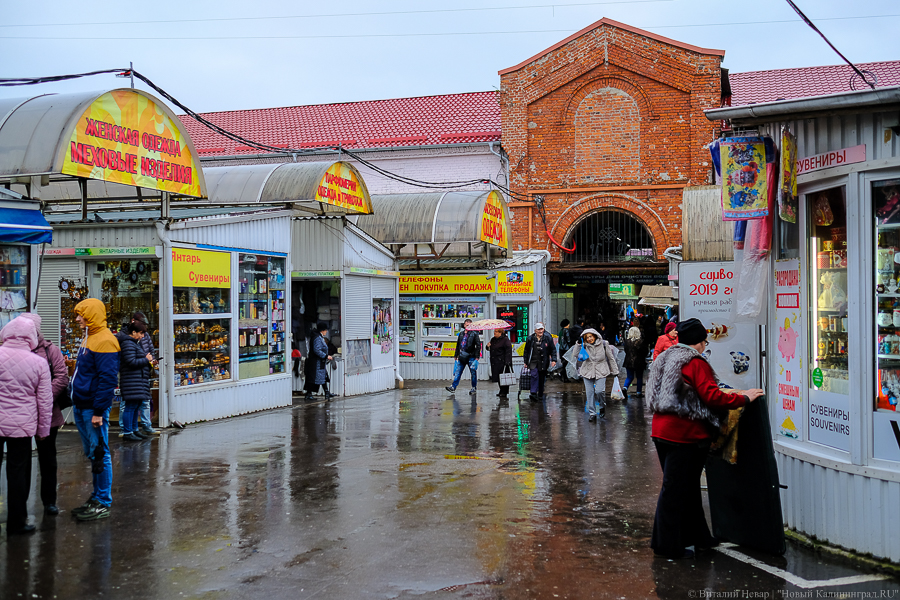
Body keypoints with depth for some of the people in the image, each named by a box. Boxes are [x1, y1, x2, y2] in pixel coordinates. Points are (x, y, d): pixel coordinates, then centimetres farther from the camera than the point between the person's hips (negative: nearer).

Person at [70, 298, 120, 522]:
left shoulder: (105, 341, -15)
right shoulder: (89, 338, 16)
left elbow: (107, 379, -20)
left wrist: (98, 411, -21)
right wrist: (76, 403, 19)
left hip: (94, 408, -10)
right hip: (81, 406, 10)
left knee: (99, 454, -4)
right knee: (91, 453, 15)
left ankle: (103, 503, 2)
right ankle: (97, 497, 24)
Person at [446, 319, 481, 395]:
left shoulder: (474, 334, -3)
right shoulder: (461, 334, 12)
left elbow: (478, 346, -6)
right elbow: (458, 345, 20)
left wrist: (477, 357, -12)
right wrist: (456, 356, 19)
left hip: (471, 357, -4)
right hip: (461, 357, 4)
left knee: (473, 373, 2)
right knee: (457, 372, 0)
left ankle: (474, 388, 11)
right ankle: (453, 387, 0)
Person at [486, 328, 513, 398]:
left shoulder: (505, 340, -10)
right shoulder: (493, 340, 14)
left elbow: (508, 351, -14)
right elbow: (491, 349, 24)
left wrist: (507, 362, -20)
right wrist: (488, 346, -1)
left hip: (502, 362, -8)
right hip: (495, 362, 8)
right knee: (498, 377, 11)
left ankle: (504, 392, 2)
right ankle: (501, 391, 21)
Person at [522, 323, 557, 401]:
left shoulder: (548, 339, 4)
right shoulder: (530, 339, 4)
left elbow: (553, 350, 8)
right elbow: (526, 351, 11)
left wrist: (553, 360, -3)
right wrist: (526, 362, 9)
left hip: (543, 362, 1)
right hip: (533, 362, -1)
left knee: (542, 379, 6)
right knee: (534, 375, -19)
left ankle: (540, 395, 18)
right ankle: (533, 393, -20)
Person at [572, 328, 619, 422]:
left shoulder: (604, 344, -4)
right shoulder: (584, 346, -1)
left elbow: (611, 358, 5)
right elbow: (576, 354, -11)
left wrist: (615, 371, 8)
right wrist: (578, 343, -18)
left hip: (601, 372, -2)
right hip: (588, 371, 2)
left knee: (599, 391, -15)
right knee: (589, 393, 2)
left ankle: (602, 406, 15)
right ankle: (592, 413, 14)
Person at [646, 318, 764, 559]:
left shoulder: (665, 359, 15)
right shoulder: (696, 363, -13)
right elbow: (712, 397, -19)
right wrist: (743, 398, -9)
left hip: (662, 431, 9)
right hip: (683, 434, -9)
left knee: (687, 485, 18)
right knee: (675, 489, -2)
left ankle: (697, 536, 29)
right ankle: (668, 545, 5)